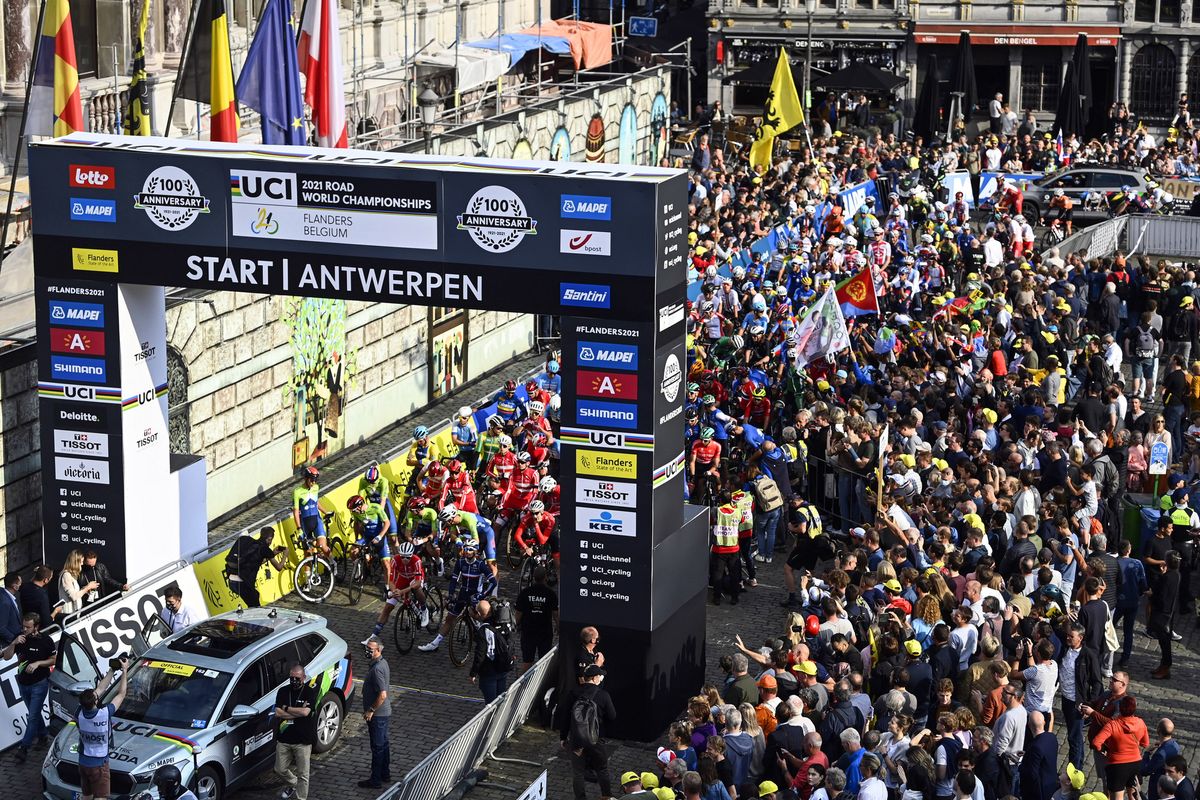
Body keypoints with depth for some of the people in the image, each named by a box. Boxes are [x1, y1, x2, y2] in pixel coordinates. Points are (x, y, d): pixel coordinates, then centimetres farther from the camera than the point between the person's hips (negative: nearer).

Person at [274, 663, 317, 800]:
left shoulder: (310, 692, -7)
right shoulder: (283, 691, 4)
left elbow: (305, 712, -20)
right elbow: (278, 713, -7)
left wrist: (286, 708, -9)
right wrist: (298, 712, -13)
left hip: (303, 741, -4)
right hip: (283, 739, 4)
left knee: (302, 774, 0)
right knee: (280, 769, 14)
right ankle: (292, 785, 41)